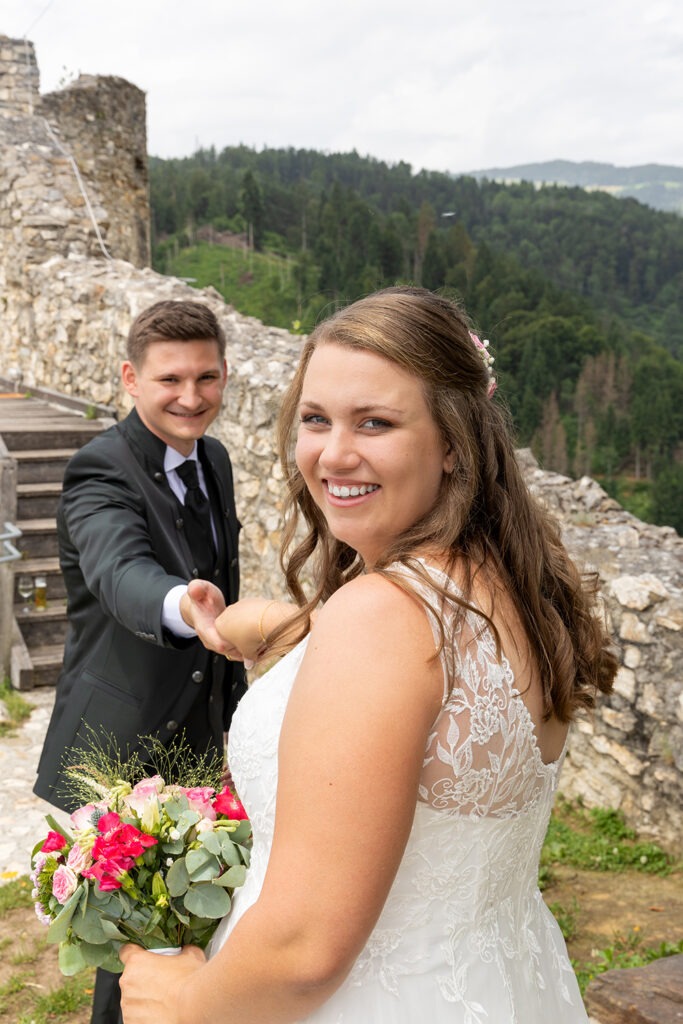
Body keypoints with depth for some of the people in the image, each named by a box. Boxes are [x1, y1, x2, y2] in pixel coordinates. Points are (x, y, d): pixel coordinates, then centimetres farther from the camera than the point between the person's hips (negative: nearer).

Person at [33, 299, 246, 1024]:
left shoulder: (213, 460, 4)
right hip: (124, 745, -7)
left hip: (198, 738, 7)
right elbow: (121, 571, -41)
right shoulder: (99, 471, -20)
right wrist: (185, 605, -63)